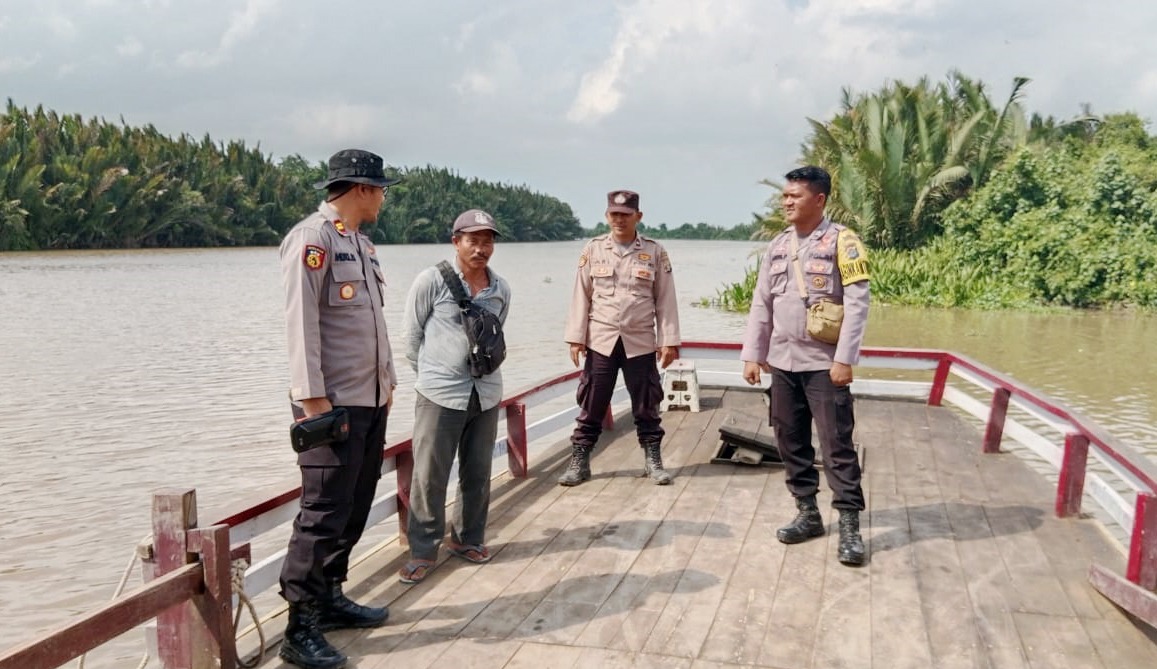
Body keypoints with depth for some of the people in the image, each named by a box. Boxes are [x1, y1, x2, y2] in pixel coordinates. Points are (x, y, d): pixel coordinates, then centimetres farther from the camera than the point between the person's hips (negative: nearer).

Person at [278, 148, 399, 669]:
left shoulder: (361, 243, 16)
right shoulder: (312, 238, -12)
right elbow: (301, 322, -18)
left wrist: (387, 380, 16)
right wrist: (312, 397, -21)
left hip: (371, 399, 9)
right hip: (333, 402, -9)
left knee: (354, 508, 14)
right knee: (324, 513, -5)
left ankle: (330, 599, 28)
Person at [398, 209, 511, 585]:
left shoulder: (501, 289, 4)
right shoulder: (431, 281, -9)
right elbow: (412, 336, -1)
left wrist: (484, 368, 13)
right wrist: (433, 374, 5)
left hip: (486, 394, 4)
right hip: (440, 394, -4)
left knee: (478, 473, 13)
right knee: (429, 476, 0)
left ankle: (467, 539, 30)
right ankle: (423, 550, 14)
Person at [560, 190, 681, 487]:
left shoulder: (655, 251, 2)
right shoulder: (593, 249, 3)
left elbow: (665, 300, 2)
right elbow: (581, 296, 4)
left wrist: (669, 340, -3)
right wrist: (576, 337, -2)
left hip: (640, 342, 0)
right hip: (600, 341, 0)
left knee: (646, 405, 8)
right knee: (591, 404, 5)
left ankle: (652, 460, 21)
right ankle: (578, 462, 14)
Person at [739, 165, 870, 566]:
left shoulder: (841, 241, -6)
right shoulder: (778, 245, 10)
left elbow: (857, 303, -11)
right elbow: (761, 304, 12)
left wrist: (844, 359, -16)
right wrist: (752, 355, 7)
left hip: (824, 364, -6)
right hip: (783, 363, 6)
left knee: (837, 445, -3)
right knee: (791, 443, 10)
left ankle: (849, 526, 4)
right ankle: (808, 514, 23)